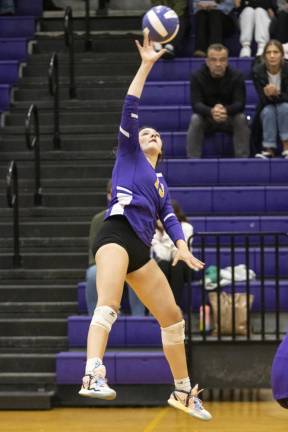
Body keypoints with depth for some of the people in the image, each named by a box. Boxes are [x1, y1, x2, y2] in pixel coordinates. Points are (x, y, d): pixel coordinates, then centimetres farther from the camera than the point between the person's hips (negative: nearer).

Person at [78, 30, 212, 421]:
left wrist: (182, 247, -5)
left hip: (141, 249, 7)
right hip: (116, 234, -7)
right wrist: (146, 64, 0)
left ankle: (184, 392, 22)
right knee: (108, 306, -28)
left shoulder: (161, 183, 28)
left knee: (172, 316, 10)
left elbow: (168, 216, 13)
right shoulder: (128, 154, 14)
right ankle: (92, 377, -47)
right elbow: (130, 109, 3)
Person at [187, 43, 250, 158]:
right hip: (206, 118, 0)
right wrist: (211, 112, -47)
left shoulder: (236, 76, -13)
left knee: (241, 118, -31)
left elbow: (240, 104, -22)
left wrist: (226, 110, -47)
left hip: (230, 119, 0)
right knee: (195, 119, -32)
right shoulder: (197, 77, -14)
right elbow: (196, 104, -23)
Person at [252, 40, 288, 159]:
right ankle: (269, 150, -29)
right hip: (267, 108, 0)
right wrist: (267, 94, -42)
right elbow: (263, 99, -18)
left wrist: (277, 94, -40)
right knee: (268, 111, -32)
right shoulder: (257, 71, -16)